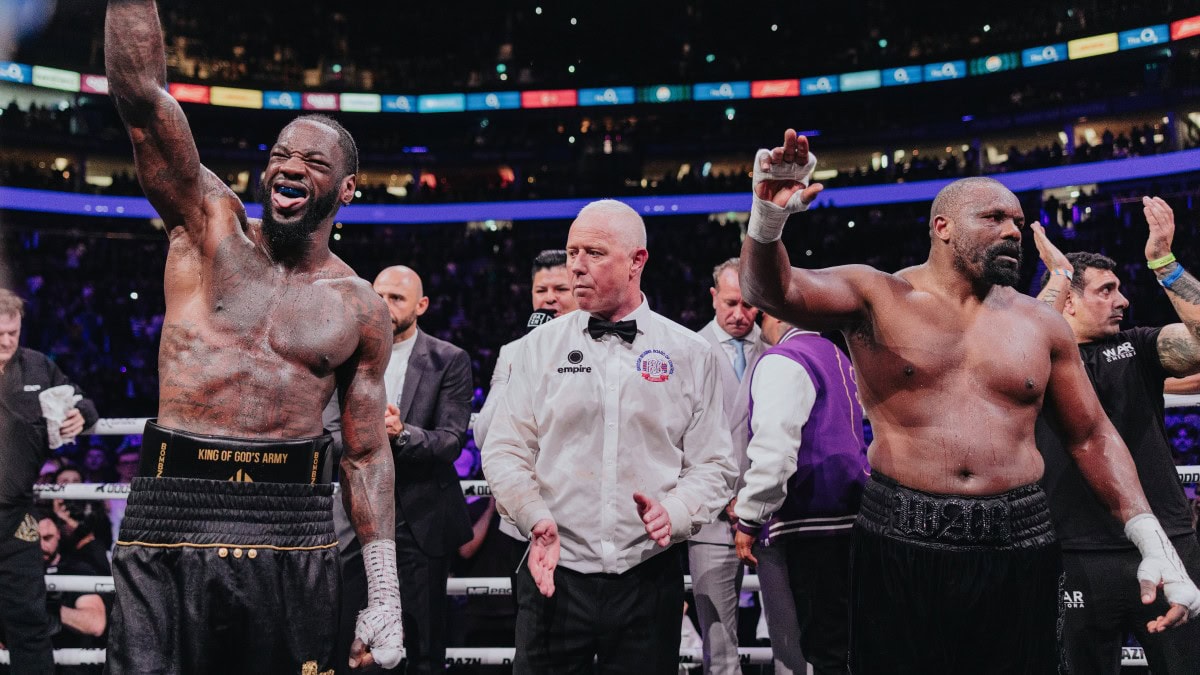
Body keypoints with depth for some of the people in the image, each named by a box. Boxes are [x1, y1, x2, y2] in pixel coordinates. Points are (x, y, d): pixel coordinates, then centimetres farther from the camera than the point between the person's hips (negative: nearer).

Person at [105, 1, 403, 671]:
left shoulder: (361, 309, 4)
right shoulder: (211, 225, 3)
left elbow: (367, 453, 7)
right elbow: (142, 96, -9)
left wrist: (385, 595, 3)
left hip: (293, 527, 1)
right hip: (171, 513, 0)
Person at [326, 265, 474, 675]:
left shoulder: (449, 361, -2)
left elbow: (452, 440, -11)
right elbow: (330, 433, -1)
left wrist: (402, 433, -29)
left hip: (421, 517, -2)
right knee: (337, 638, 4)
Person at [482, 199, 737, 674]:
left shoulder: (691, 355, 3)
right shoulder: (539, 346, 5)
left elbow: (713, 465, 3)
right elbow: (504, 450, 3)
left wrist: (674, 511, -16)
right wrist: (535, 515, -15)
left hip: (649, 578, 0)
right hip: (553, 573, 0)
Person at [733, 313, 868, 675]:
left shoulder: (782, 360, -10)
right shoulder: (837, 356, 18)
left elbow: (774, 449, -21)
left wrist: (748, 519, -13)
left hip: (812, 524, -9)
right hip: (848, 514, 9)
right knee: (843, 640, 15)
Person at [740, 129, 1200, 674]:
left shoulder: (1041, 323, 9)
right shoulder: (876, 296, 0)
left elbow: (1091, 436, 14)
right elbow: (772, 290, -14)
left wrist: (1154, 544, 5)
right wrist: (768, 217, -35)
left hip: (1018, 549, 3)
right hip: (899, 546, -3)